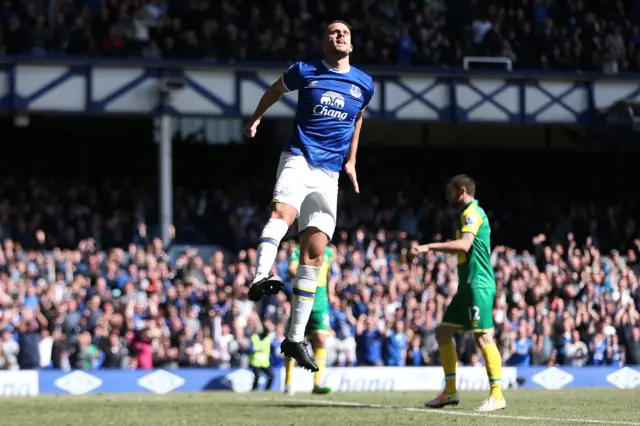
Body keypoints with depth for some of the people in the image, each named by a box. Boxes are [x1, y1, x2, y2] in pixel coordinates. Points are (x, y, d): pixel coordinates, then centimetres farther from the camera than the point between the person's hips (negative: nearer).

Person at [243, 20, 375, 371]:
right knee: (283, 211, -36)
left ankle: (294, 338, 0)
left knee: (314, 252, -2)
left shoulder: (364, 85, 10)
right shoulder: (305, 72, 2)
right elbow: (275, 90, 23)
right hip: (298, 159, -3)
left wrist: (351, 160, 23)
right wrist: (255, 118, 31)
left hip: (330, 173, 3)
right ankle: (261, 278, -60)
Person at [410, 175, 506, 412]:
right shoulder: (469, 213, 19)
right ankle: (450, 392, 14)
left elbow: (464, 244, -25)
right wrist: (431, 249, 18)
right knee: (443, 333, 11)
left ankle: (497, 395, -14)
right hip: (468, 286, 11)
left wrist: (430, 246, -25)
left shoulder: (473, 212, -10)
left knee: (483, 337, -14)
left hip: (478, 285, -11)